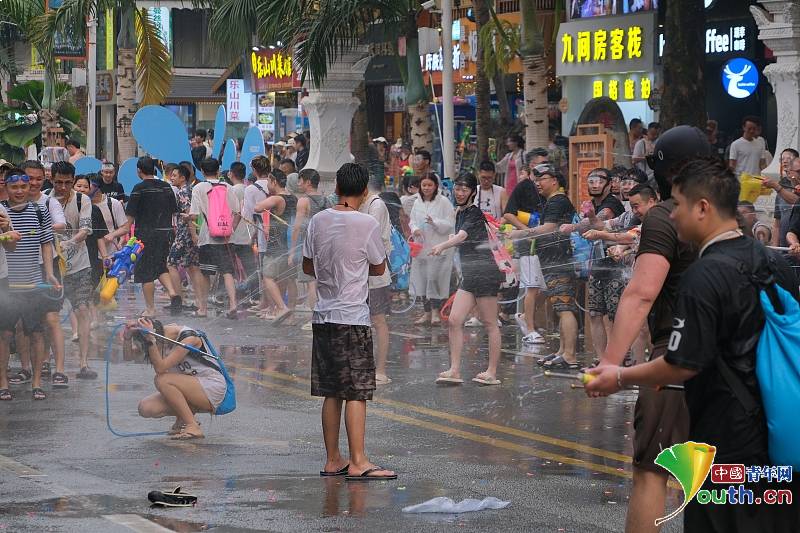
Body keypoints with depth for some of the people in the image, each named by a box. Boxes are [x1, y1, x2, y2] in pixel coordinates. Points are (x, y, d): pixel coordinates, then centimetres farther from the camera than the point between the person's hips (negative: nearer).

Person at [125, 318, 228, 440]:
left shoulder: (188, 338, -22)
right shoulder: (163, 334, -1)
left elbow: (160, 368, -30)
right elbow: (128, 356, -3)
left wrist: (151, 340, -36)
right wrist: (127, 337, -20)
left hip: (212, 387, -8)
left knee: (162, 380, -29)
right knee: (146, 408, -13)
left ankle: (193, 427, -19)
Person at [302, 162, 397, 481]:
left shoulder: (318, 221, 5)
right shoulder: (368, 224, -9)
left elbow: (308, 266, 14)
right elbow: (379, 268, 3)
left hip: (323, 316, 6)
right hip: (353, 317, -6)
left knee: (331, 393, 11)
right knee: (356, 392, -4)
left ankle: (333, 460, 15)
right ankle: (358, 463, -5)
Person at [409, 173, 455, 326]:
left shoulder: (444, 202, -7)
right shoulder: (418, 203, 10)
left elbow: (450, 224, -9)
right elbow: (412, 220, 15)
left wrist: (434, 222, -24)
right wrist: (415, 229, -7)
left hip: (438, 249, -6)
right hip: (421, 247, 6)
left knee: (434, 278, -8)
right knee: (421, 279, 9)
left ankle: (435, 311, 6)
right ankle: (427, 312, 19)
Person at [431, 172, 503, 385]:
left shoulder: (475, 212, -11)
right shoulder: (460, 212, 16)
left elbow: (463, 235, -29)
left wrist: (443, 245, -43)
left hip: (485, 272, -9)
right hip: (469, 275, 9)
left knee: (490, 324, -1)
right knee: (454, 320, -1)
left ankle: (492, 372, 4)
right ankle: (455, 370, -1)